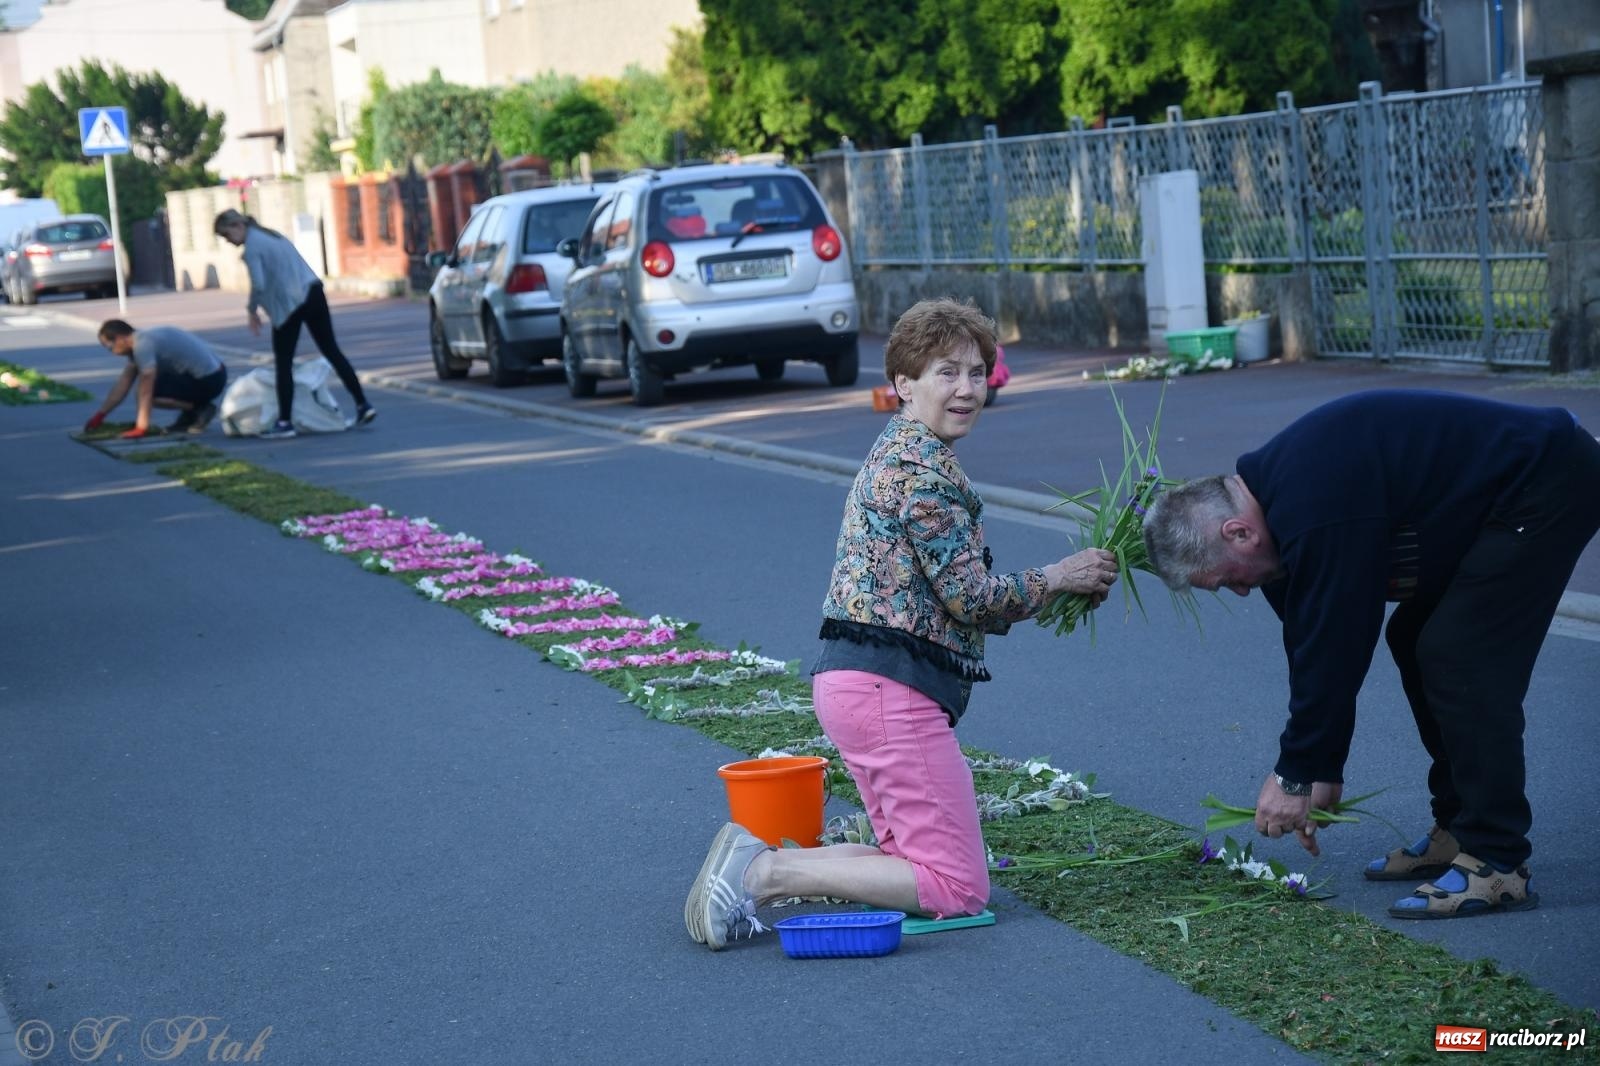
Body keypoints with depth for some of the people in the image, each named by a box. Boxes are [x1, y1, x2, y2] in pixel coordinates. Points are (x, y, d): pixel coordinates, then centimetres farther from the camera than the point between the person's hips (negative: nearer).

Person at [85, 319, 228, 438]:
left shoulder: (143, 345, -17)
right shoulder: (140, 340, 13)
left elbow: (146, 392, -20)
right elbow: (123, 383, 17)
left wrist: (141, 428, -18)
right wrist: (100, 415, 17)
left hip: (208, 380, -10)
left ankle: (201, 409, -5)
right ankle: (191, 413, 12)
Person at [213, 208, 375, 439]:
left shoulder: (252, 246, -8)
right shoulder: (272, 235, 18)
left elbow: (259, 285, -17)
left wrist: (252, 310, -1)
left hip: (289, 305, -8)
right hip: (312, 294, 8)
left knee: (284, 363, 2)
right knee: (331, 350, 12)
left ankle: (285, 422, 4)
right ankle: (363, 405, 11)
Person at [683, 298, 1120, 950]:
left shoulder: (896, 451, 19)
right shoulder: (924, 467, -13)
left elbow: (945, 600, 21)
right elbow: (971, 598, -14)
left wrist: (1056, 592, 15)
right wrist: (1057, 578, 1)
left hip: (849, 678, 10)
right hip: (891, 688, -10)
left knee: (919, 861, 19)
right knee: (958, 888, -5)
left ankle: (756, 864, 6)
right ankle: (765, 876, -11)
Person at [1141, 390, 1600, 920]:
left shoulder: (1317, 516, -29)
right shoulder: (1275, 496, 3)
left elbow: (1334, 648, -23)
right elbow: (1310, 644, 8)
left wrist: (1297, 777, -12)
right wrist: (1318, 774, 8)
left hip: (1550, 486, -10)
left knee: (1459, 659, -14)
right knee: (1416, 641, 12)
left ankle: (1496, 862, -8)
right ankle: (1457, 832, 20)